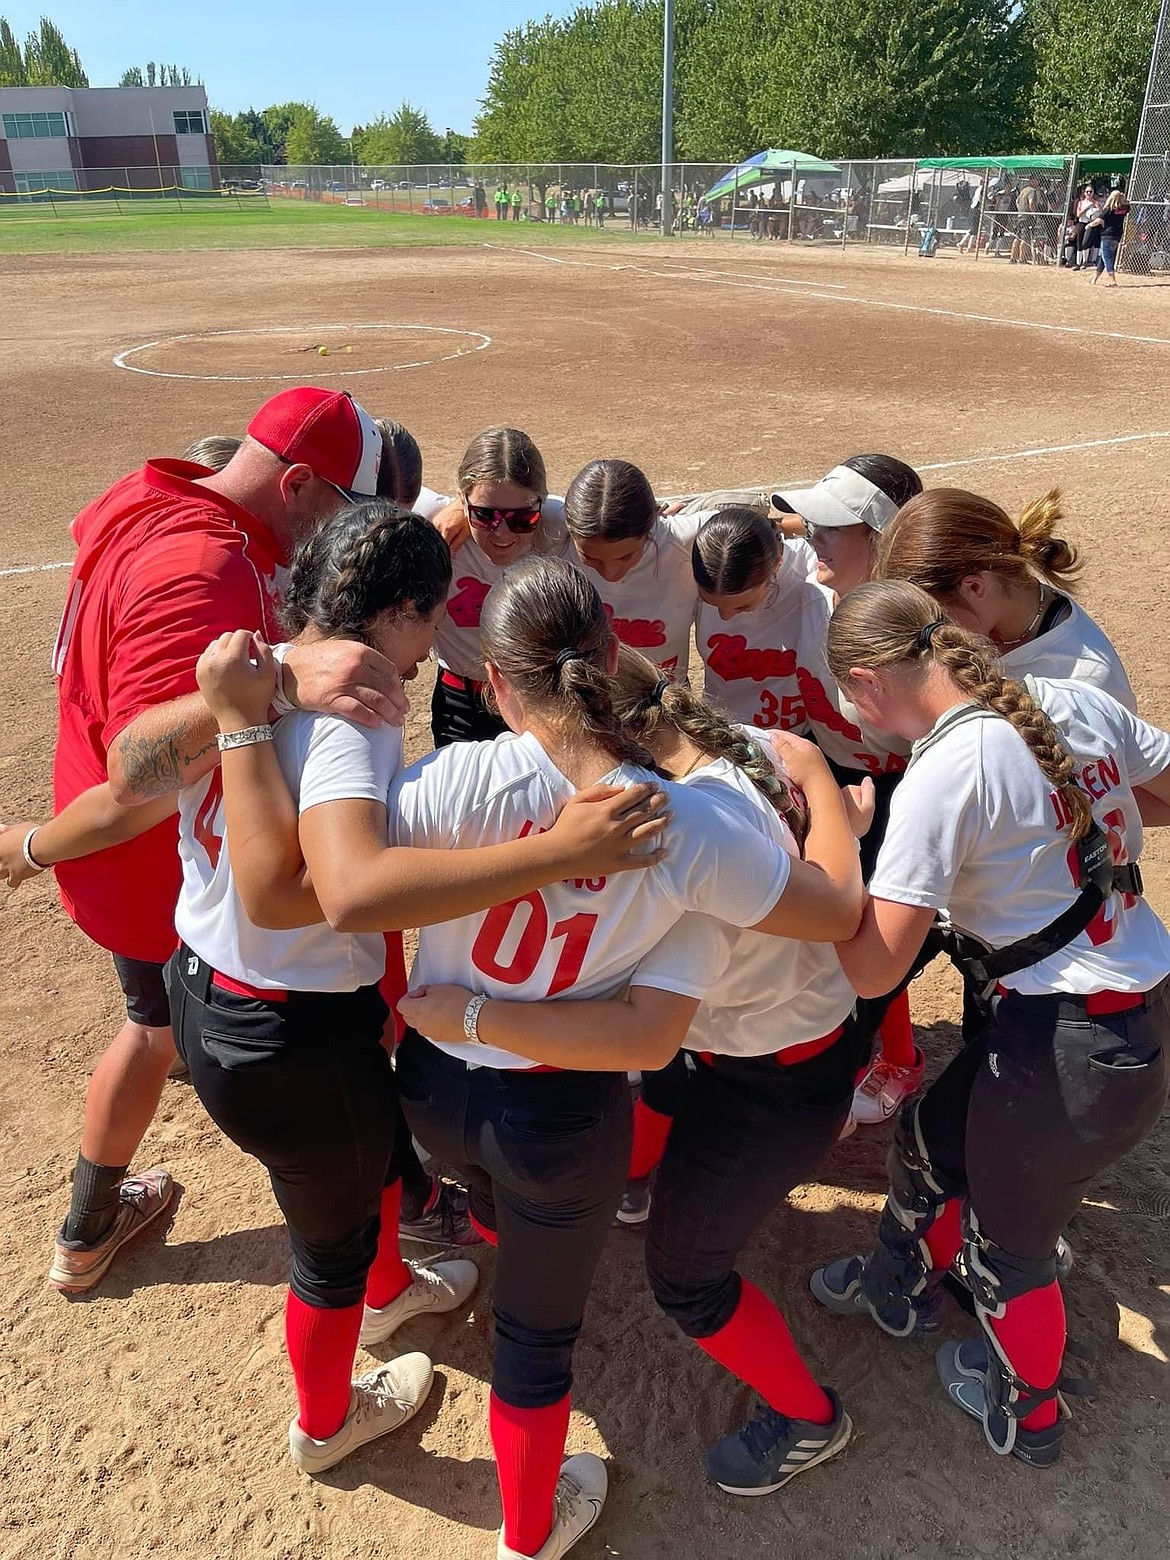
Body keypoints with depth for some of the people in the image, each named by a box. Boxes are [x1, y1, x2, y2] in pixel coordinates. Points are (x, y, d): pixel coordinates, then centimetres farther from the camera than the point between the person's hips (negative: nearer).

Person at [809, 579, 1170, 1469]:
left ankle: (1026, 1416, 48)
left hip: (1070, 1055, -8)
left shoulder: (944, 775, -24)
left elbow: (871, 969, -23)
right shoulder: (1078, 703, -3)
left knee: (1007, 1234, 20)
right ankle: (901, 1284, 55)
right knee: (934, 1138, 27)